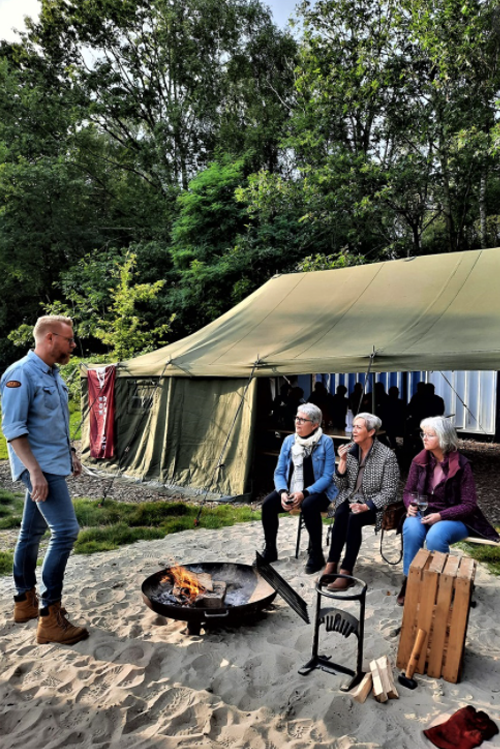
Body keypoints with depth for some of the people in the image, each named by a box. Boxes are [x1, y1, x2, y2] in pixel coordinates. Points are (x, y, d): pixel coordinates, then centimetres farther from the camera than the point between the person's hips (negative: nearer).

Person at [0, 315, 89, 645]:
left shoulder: (53, 374, 12)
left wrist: (71, 454, 19)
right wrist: (35, 471, -24)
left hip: (54, 463, 9)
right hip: (40, 467, -9)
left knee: (31, 533, 17)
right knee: (65, 531, -13)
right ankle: (50, 618, -4)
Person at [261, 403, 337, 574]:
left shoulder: (325, 442, -10)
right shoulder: (289, 440, 3)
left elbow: (327, 476, -14)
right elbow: (279, 472, 4)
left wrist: (304, 493, -25)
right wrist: (283, 492, -15)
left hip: (317, 491, -4)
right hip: (291, 489, 5)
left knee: (308, 506, -36)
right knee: (268, 503, -19)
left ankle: (316, 555, -15)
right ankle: (270, 550, 2)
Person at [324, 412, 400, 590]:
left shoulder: (387, 456, -12)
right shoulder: (350, 450, 1)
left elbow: (389, 492, -12)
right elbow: (341, 485, 3)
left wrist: (365, 506, -23)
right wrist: (343, 461, -12)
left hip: (374, 504, -3)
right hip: (350, 498, 4)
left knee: (354, 518, -32)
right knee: (340, 515, -28)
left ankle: (346, 572, -26)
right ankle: (332, 565, -22)